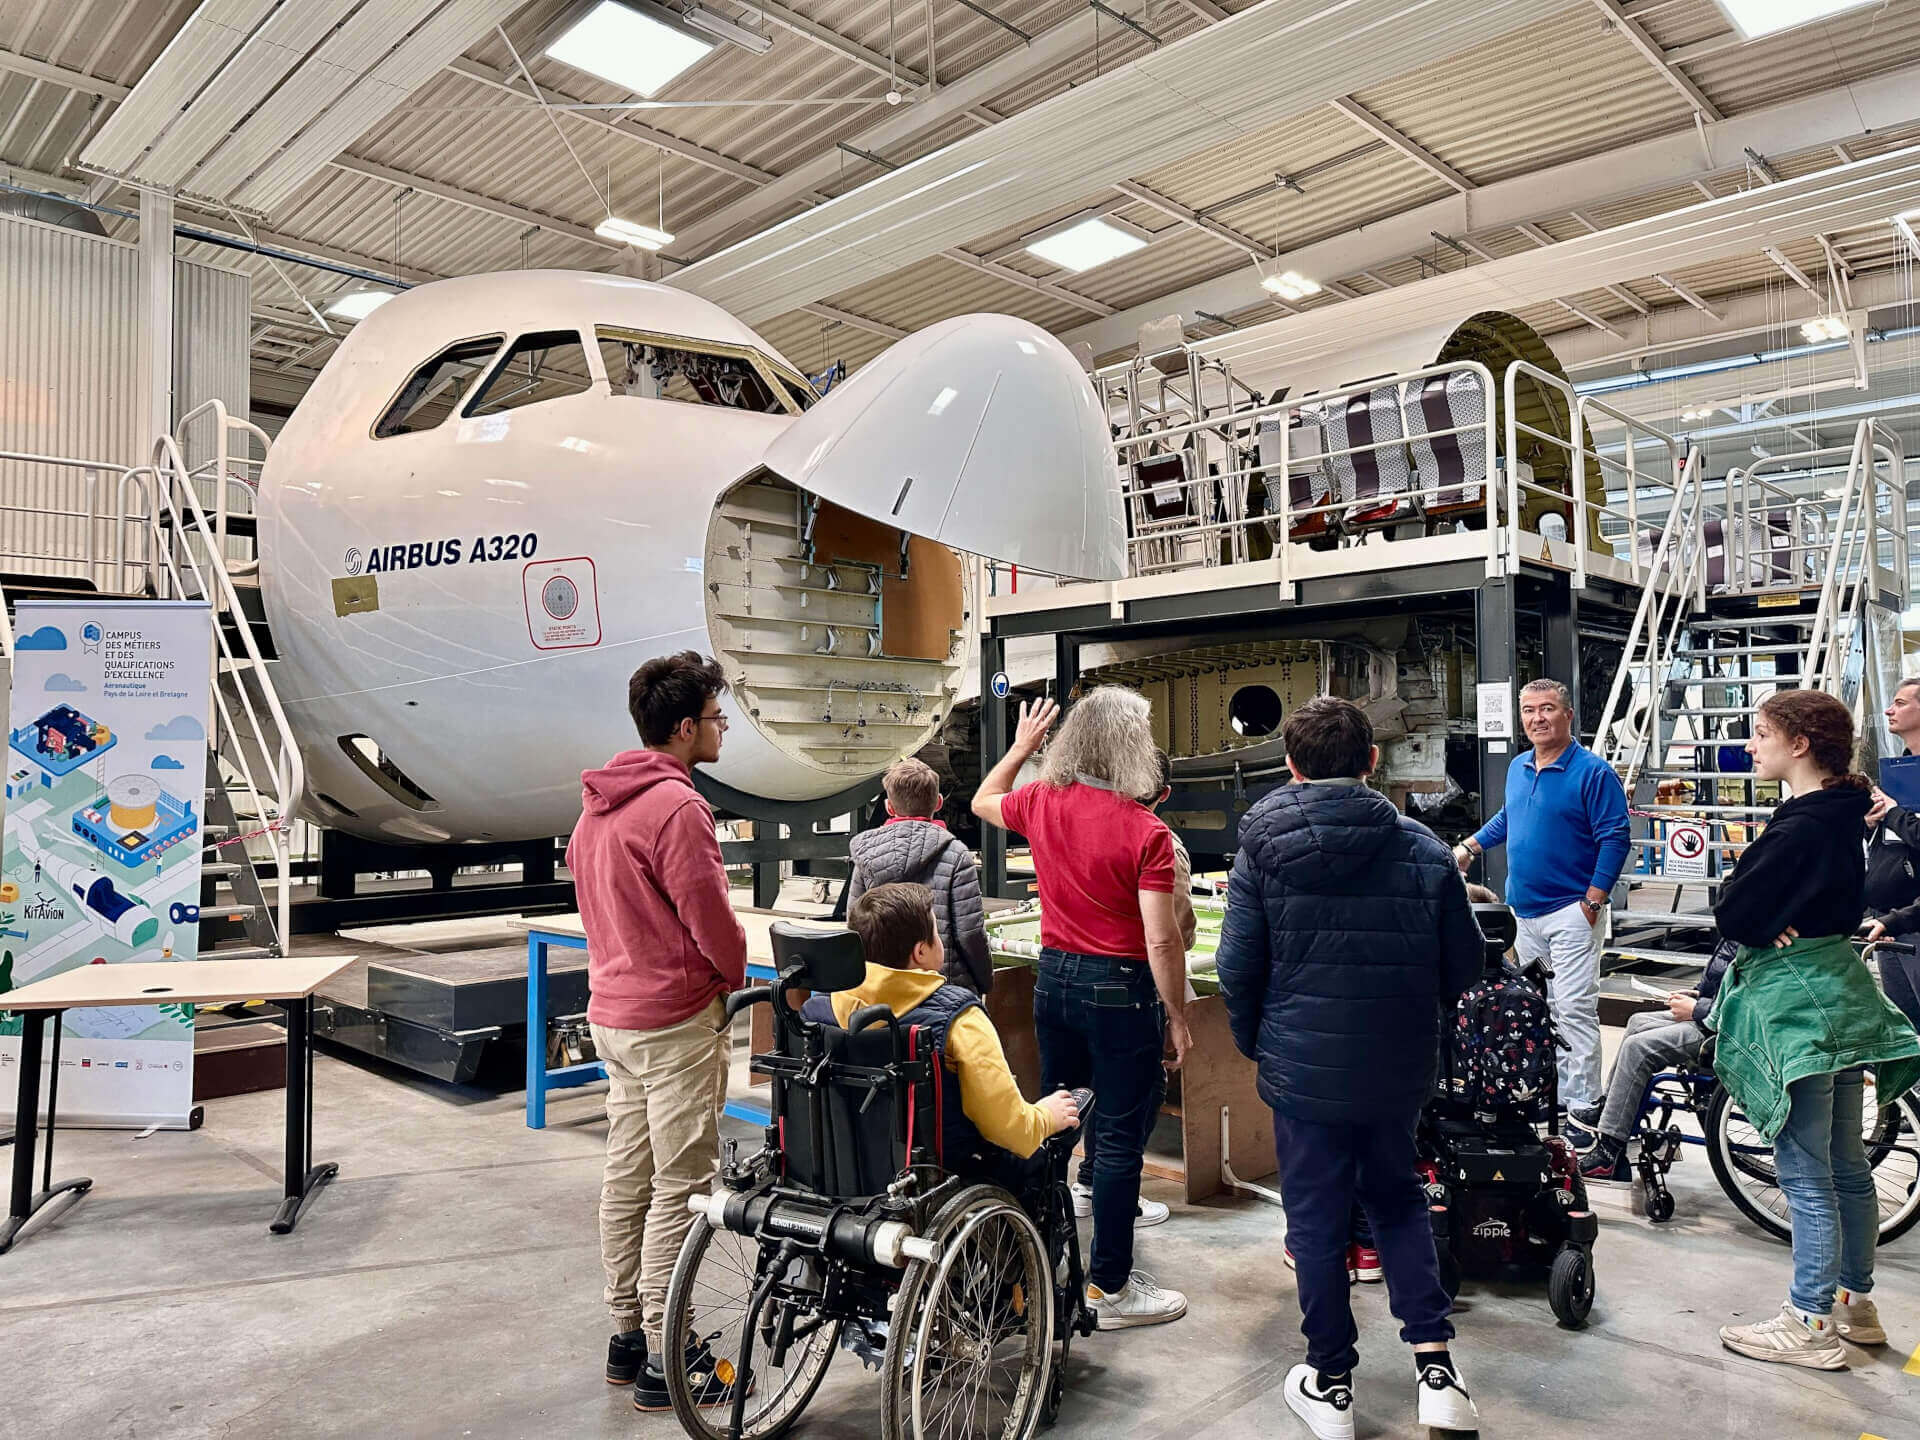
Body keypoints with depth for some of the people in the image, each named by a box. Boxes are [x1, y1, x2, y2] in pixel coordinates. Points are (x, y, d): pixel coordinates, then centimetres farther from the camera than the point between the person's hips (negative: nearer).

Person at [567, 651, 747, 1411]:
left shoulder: (598, 800, 10)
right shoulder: (676, 805, -20)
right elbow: (711, 919, -18)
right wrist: (737, 976, 2)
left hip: (612, 1012, 10)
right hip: (676, 1019, -9)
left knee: (626, 1177, 16)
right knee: (679, 1187, -1)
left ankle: (628, 1333, 28)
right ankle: (665, 1362, 8)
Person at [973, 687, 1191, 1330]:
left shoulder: (1042, 802, -1)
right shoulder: (1146, 831, -18)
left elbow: (983, 802, 22)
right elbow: (1161, 939, -18)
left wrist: (1020, 747, 30)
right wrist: (1177, 1017, -8)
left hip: (1055, 976, 6)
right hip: (1120, 988, -6)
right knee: (1119, 1136, 4)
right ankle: (1109, 1287, 14)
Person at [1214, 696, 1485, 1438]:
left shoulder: (1263, 851, -10)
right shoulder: (1424, 849, -6)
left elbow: (1237, 968, -8)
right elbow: (1464, 965, 1)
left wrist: (1254, 1043, 9)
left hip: (1303, 1069, -2)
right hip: (1400, 1069, 2)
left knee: (1316, 1221, 12)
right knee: (1396, 1199, 23)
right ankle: (1435, 1365, 17)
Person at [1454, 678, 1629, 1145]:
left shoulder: (1593, 772, -10)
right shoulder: (1518, 768, 12)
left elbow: (1615, 838, -12)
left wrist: (1592, 901, -16)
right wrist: (1472, 845, 22)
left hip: (1570, 912, -7)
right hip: (1525, 911, 7)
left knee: (1574, 1010, -8)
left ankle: (1582, 1108, -1)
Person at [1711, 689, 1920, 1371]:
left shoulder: (1799, 827, -21)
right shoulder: (1842, 816, 8)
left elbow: (1733, 915, -20)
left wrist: (1761, 920, -1)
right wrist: (1780, 922, -1)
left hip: (1795, 1006, -10)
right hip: (1838, 990, 10)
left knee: (1806, 1176, 0)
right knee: (1846, 1164, 19)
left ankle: (1812, 1326, 10)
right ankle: (1855, 1302, 32)